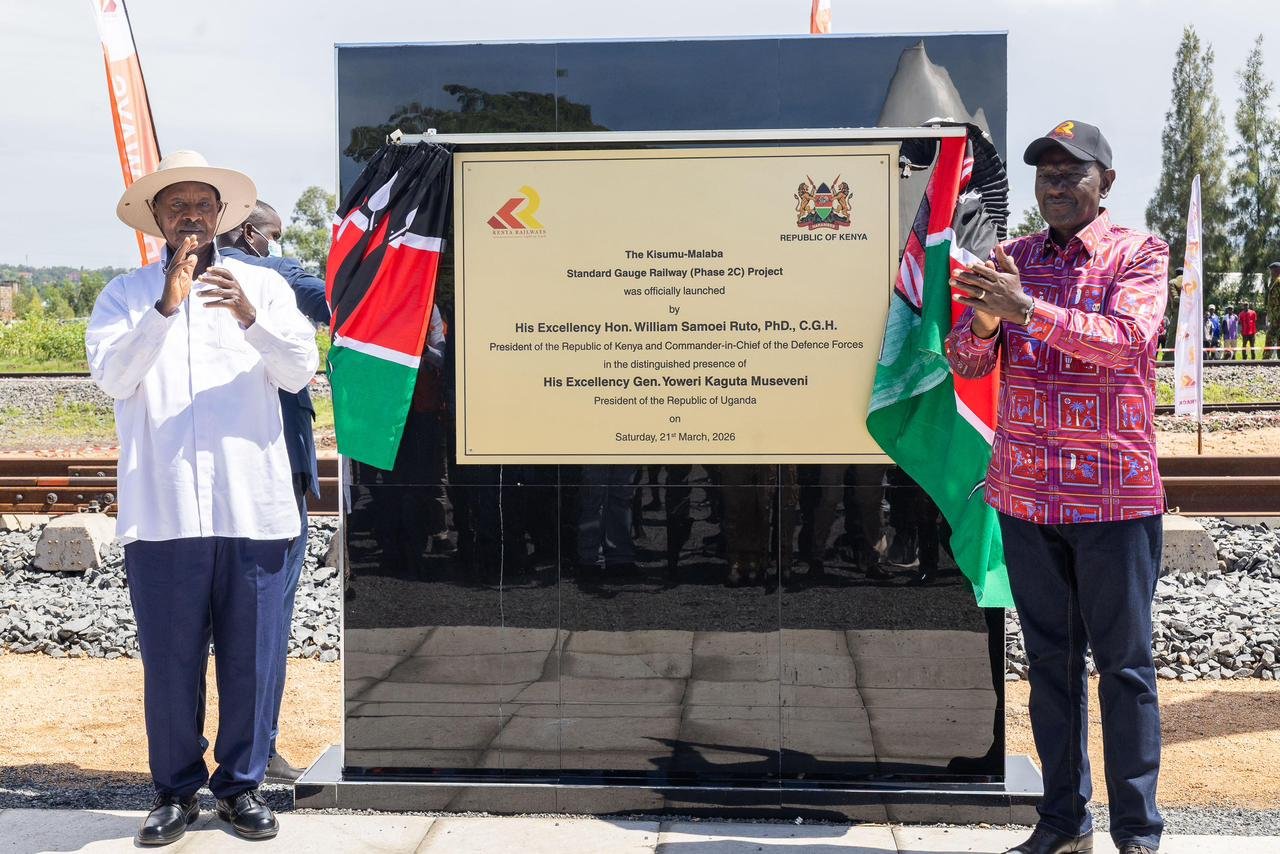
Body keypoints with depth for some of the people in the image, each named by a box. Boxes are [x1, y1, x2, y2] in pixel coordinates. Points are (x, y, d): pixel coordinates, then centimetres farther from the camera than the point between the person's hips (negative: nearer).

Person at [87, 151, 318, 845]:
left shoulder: (263, 285, 9)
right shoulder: (125, 294, 8)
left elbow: (298, 372, -3)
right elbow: (111, 375, -8)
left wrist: (252, 318, -20)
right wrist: (166, 307, -19)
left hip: (252, 506, 1)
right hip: (160, 510, 0)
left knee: (251, 658, 6)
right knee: (169, 661, 6)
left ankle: (240, 783, 22)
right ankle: (175, 790, 21)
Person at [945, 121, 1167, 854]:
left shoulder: (1138, 254, -1)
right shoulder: (1012, 260, 10)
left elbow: (1126, 340, -19)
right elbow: (966, 361, 4)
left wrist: (1027, 309, -29)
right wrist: (983, 322, -18)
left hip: (1114, 497, -4)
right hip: (1026, 495, 4)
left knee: (1125, 664, 2)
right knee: (1051, 662, 10)